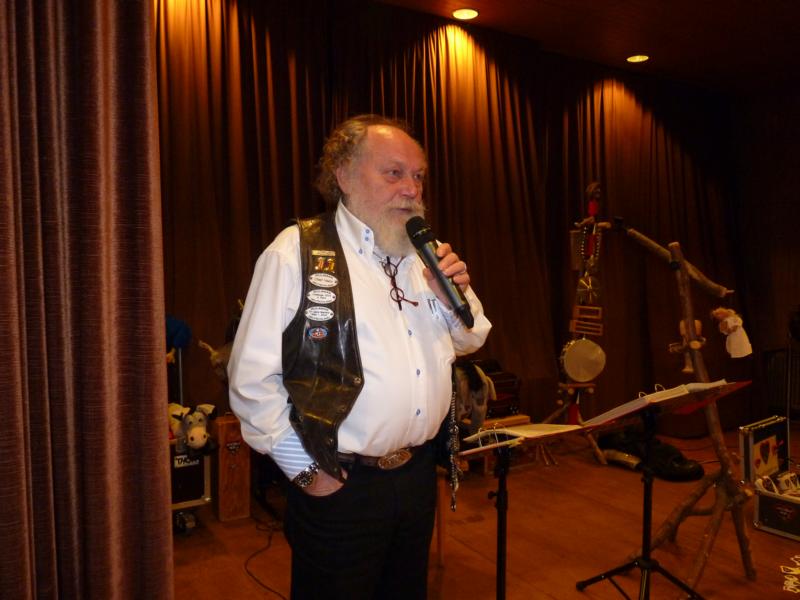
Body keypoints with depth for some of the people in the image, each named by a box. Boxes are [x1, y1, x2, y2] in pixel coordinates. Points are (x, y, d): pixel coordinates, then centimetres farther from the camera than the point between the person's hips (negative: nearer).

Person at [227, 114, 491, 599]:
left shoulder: (424, 256, 7)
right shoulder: (297, 253, -14)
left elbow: (468, 341, 15)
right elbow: (252, 376, -15)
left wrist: (455, 297, -6)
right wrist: (304, 468, -11)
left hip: (419, 473, 7)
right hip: (339, 486, -6)